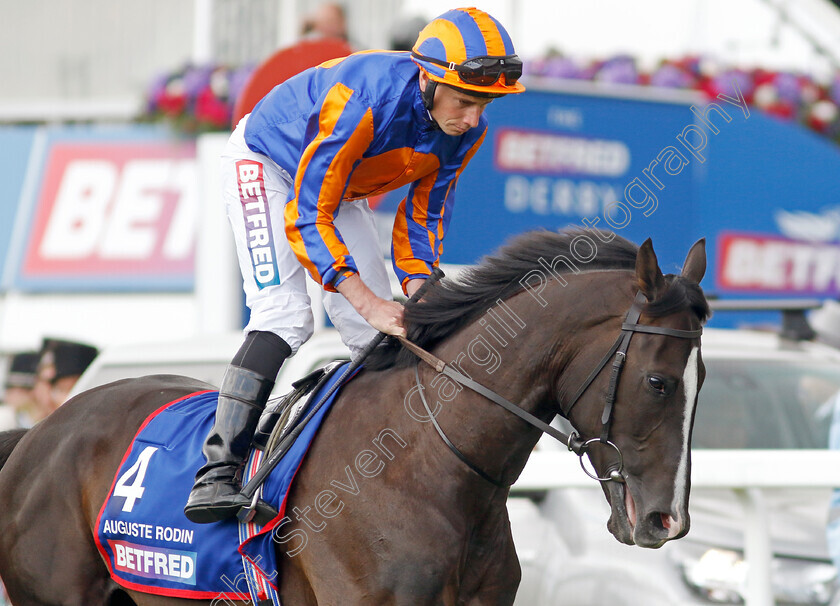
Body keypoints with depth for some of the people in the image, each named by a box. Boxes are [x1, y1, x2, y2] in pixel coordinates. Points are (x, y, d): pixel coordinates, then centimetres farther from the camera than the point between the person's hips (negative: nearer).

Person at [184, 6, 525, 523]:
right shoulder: (365, 99, -41)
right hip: (266, 164, -7)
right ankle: (217, 470, -27)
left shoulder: (466, 131, -19)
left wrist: (418, 294, -21)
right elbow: (307, 216, -37)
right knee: (284, 316, -24)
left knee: (382, 334, -1)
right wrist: (369, 302, -43)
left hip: (340, 185, 7)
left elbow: (425, 214, -4)